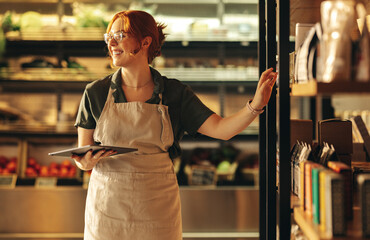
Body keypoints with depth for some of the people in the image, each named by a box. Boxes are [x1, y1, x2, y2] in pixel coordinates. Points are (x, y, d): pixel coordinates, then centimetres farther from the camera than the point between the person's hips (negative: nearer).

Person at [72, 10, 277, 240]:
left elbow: (220, 129, -8)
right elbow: (82, 156, 4)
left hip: (157, 207, 0)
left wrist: (256, 105, -22)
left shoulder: (175, 93, 0)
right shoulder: (96, 93, 0)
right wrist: (87, 162, -19)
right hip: (107, 202, 0)